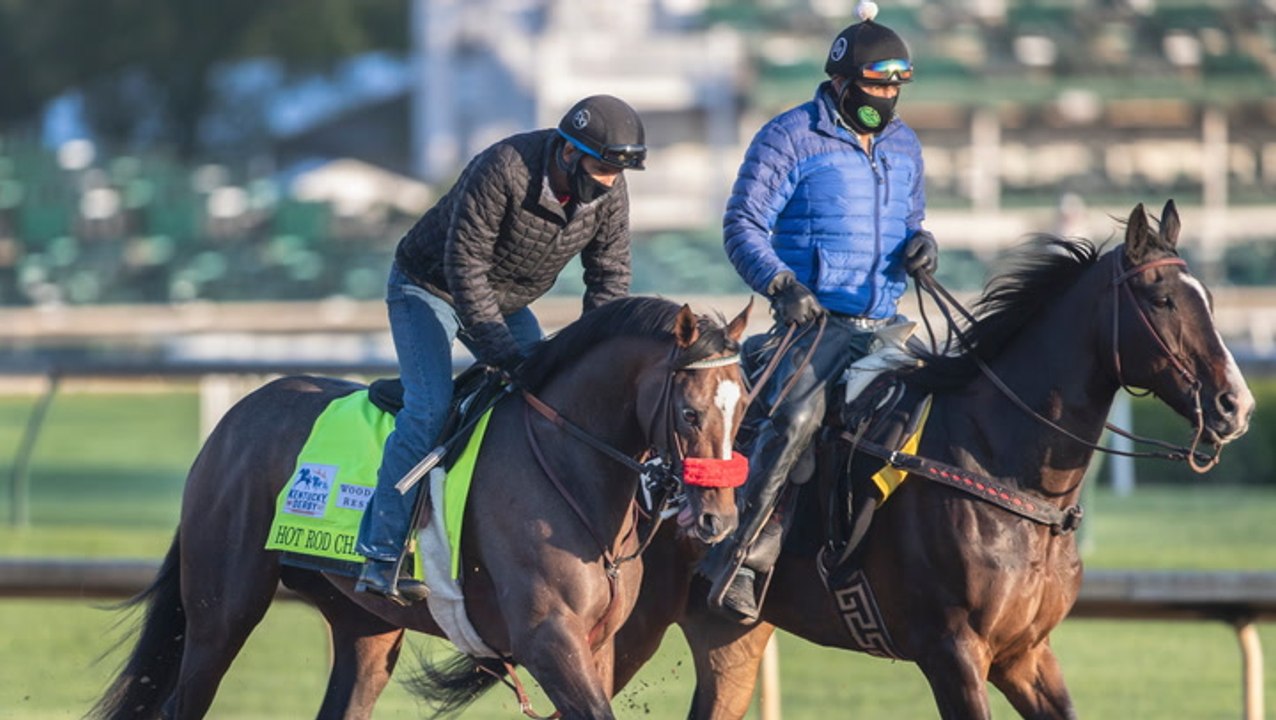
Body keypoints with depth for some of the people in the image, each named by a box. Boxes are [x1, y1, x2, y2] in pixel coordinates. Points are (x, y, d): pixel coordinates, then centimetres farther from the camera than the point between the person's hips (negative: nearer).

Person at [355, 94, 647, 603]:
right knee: (429, 408, -21)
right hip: (429, 288, -7)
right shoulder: (503, 171, -35)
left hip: (507, 302, 7)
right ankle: (380, 560, -22)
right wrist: (502, 351, -34)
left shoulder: (609, 191, -15)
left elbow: (610, 274, -6)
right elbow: (465, 265, -32)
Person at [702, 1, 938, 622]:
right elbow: (743, 224, -7)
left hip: (883, 325, 7)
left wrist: (919, 243, 4)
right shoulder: (790, 139, -3)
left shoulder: (902, 145, 17)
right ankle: (741, 563, -27)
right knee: (796, 416, -30)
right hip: (814, 320, -7)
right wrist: (780, 283, -23)